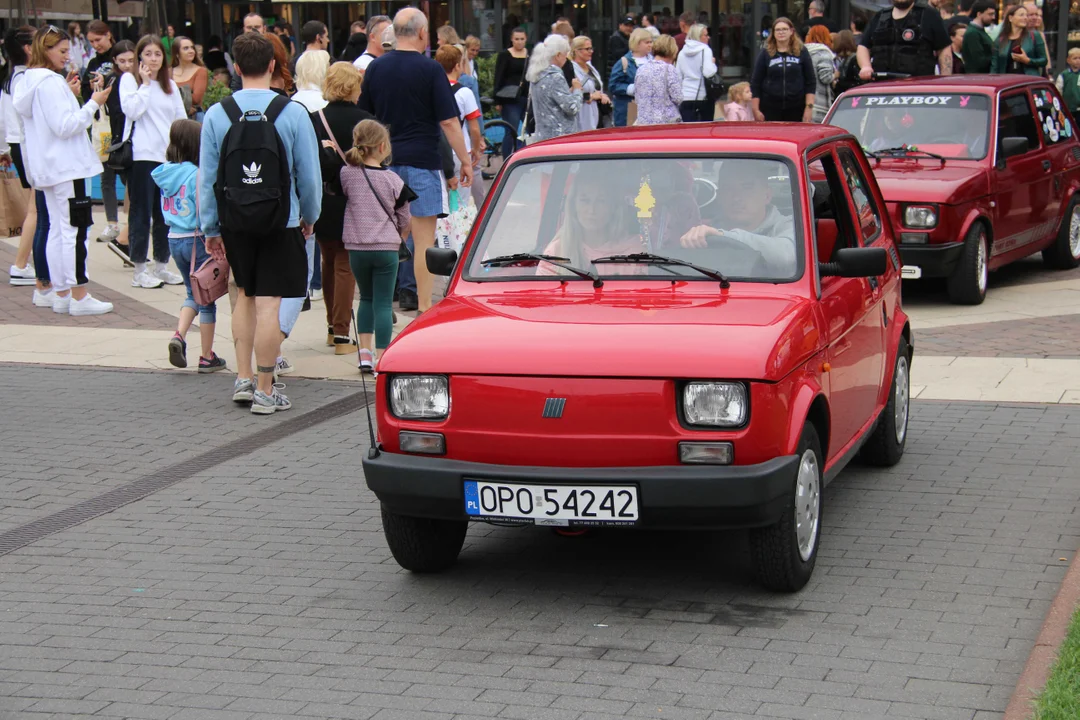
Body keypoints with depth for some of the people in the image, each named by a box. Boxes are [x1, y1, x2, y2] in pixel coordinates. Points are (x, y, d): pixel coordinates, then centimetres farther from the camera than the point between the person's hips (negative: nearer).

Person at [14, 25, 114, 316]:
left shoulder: (28, 81, 12)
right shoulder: (50, 82, -17)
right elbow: (65, 126, -21)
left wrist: (68, 95, 12)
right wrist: (93, 104, -15)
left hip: (47, 168, 10)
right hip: (66, 165, -10)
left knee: (57, 229, 12)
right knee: (74, 229, -6)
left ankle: (61, 294, 16)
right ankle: (79, 297, -4)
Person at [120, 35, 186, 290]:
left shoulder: (170, 85, 16)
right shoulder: (129, 79, 2)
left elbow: (181, 119, 15)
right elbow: (132, 110, -13)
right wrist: (145, 84, -8)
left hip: (168, 156, 5)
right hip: (142, 155, -5)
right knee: (141, 213, -3)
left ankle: (161, 266, 16)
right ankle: (139, 270, 2)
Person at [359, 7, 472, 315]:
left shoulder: (375, 68, 6)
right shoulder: (430, 69, -8)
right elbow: (448, 121, -10)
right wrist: (465, 160, -3)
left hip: (385, 160, 5)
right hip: (422, 161, -5)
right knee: (423, 238, -2)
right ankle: (424, 307, -1)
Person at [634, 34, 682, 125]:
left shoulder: (641, 70, 7)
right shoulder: (669, 69, -9)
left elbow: (636, 96, 13)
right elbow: (677, 98, -10)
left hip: (643, 121, 5)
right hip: (667, 120, -5)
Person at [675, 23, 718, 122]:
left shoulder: (682, 53, 10)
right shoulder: (705, 50, -7)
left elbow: (678, 76, 13)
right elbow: (708, 72, -20)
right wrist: (713, 64, 0)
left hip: (685, 98, 4)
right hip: (703, 96, -4)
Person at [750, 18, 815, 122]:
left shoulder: (802, 51, 5)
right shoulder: (765, 53, 5)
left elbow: (811, 82, 6)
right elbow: (755, 83, 6)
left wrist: (809, 107, -2)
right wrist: (756, 110, 0)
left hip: (796, 110, 0)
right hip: (770, 109, 0)